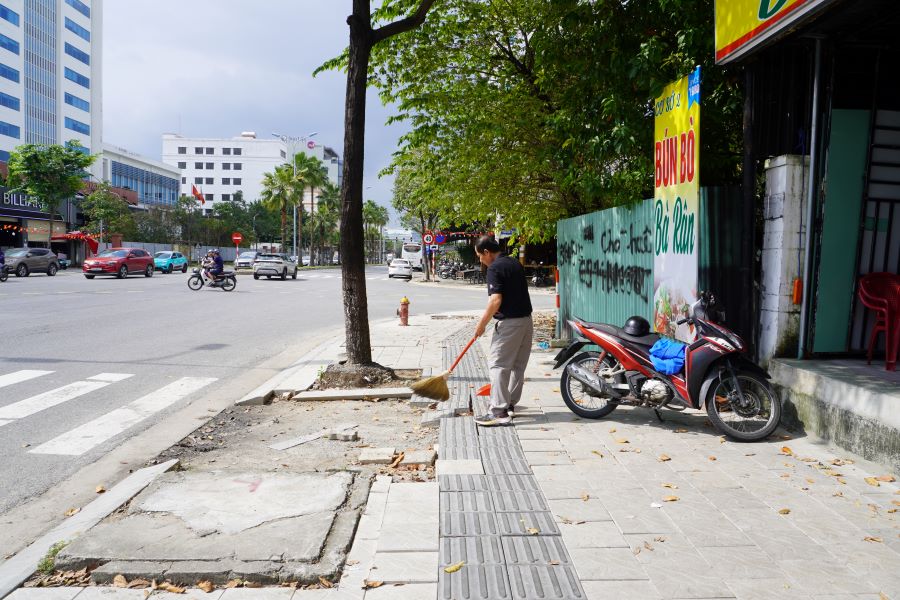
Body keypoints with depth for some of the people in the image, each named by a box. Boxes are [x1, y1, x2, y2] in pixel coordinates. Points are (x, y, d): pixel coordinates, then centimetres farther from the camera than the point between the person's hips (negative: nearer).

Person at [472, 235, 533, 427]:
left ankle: (499, 412, -10)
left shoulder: (495, 268, -13)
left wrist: (482, 324, -13)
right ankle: (510, 404, 24)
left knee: (498, 364, -6)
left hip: (509, 322, -9)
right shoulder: (515, 263, 14)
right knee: (518, 365, 14)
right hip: (526, 319, 9)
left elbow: (496, 300, -21)